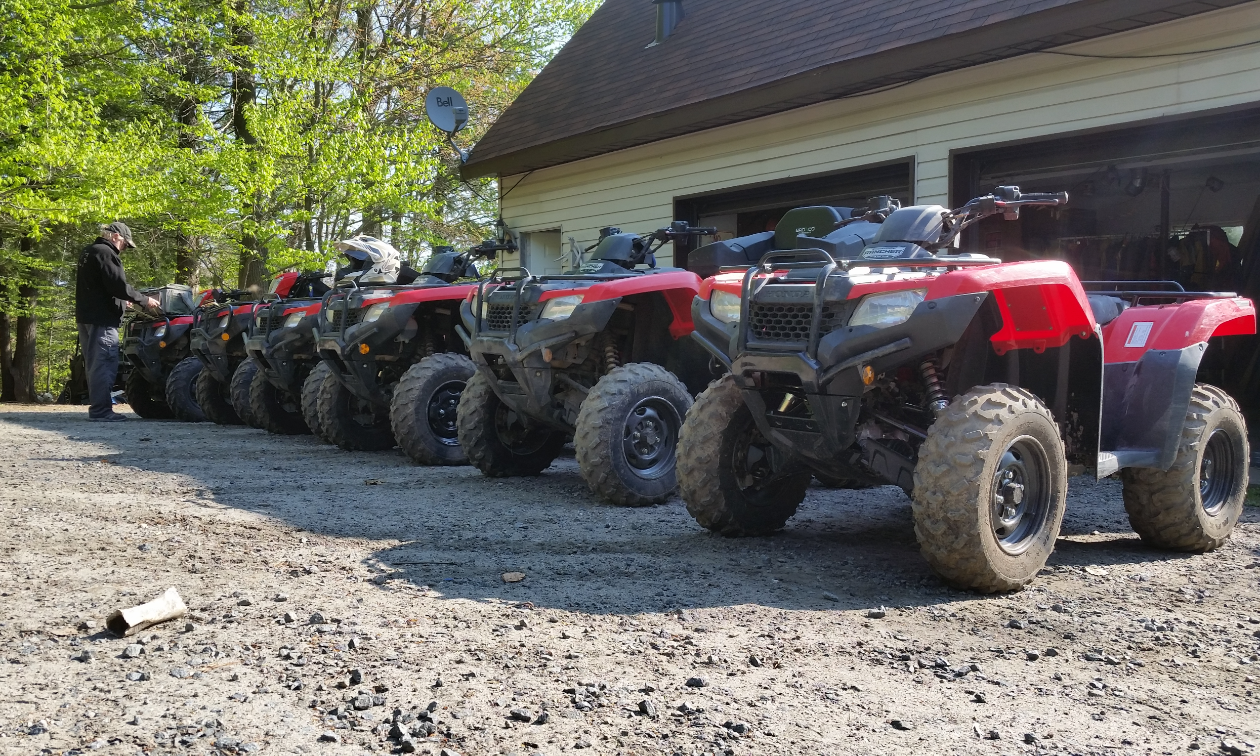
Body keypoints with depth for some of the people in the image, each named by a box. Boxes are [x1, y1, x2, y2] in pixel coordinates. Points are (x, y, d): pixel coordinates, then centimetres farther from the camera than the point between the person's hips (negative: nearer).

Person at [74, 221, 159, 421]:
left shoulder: (88, 252, 19)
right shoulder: (106, 253, -13)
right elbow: (118, 286, -20)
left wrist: (121, 301, 28)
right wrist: (145, 300, -10)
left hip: (86, 316, 10)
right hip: (102, 318, -10)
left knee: (95, 364, 12)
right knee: (105, 363, -10)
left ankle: (97, 407, 15)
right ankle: (101, 410, -13)